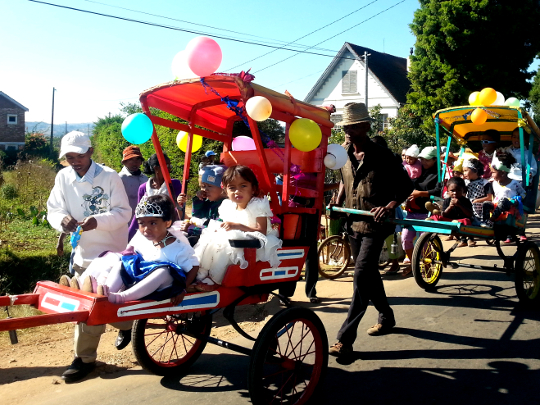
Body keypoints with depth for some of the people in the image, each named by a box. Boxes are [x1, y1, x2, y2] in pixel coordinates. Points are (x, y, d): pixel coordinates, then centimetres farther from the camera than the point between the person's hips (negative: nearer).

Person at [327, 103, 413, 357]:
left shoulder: (382, 157, -12)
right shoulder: (344, 155, 4)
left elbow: (406, 185, -8)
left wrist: (390, 206, -24)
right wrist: (339, 199, 7)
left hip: (375, 225, -7)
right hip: (353, 224, 7)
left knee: (361, 275, -15)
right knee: (369, 274, 18)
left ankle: (345, 339, -16)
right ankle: (386, 317, 40)